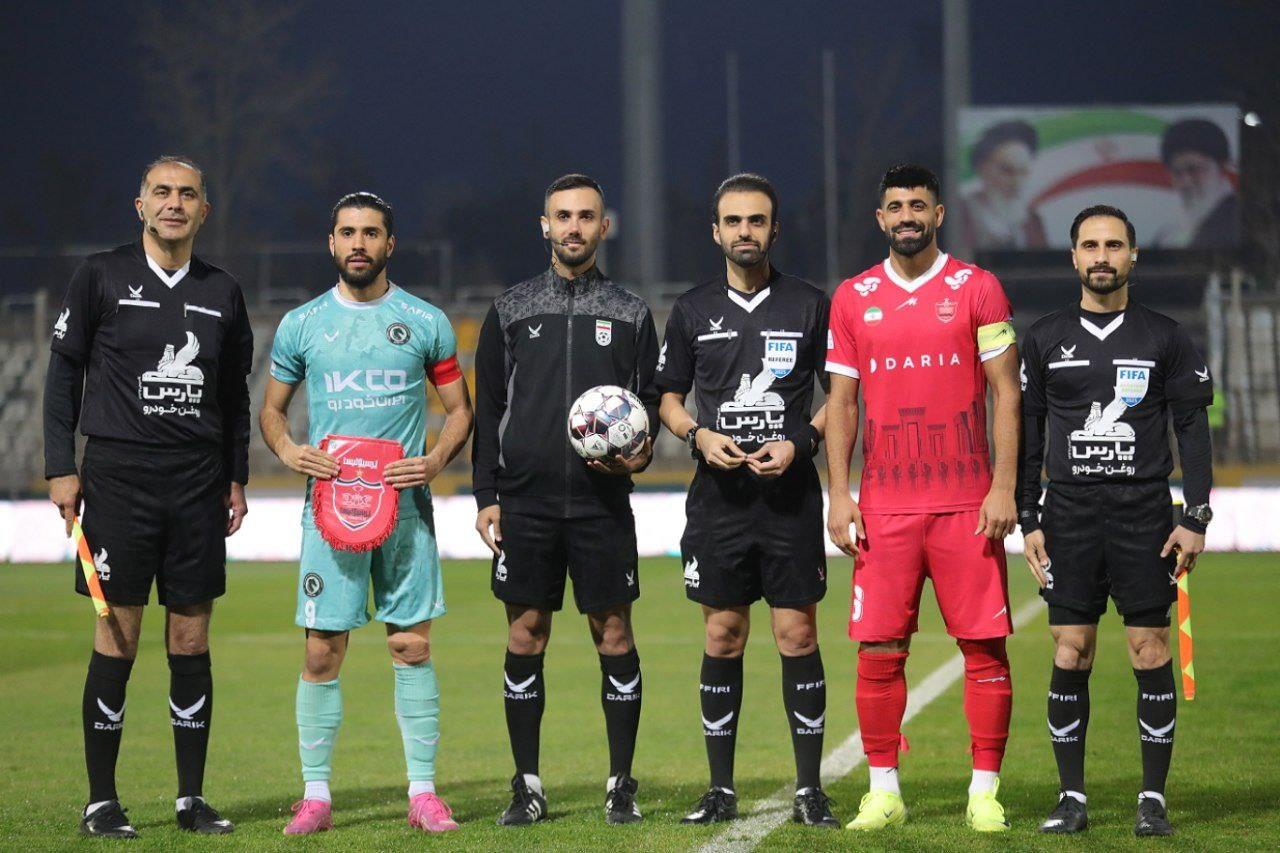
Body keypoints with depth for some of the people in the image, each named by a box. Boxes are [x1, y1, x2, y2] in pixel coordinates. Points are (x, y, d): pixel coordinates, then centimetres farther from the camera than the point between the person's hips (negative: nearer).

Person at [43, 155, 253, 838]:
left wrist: (237, 477, 13)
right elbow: (63, 372, 3)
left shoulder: (222, 291, 11)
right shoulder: (101, 276, 2)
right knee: (117, 636, -4)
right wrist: (61, 467, -3)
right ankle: (101, 801, 3)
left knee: (191, 638, 4)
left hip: (198, 482, 3)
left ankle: (193, 798, 11)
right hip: (118, 474, -3)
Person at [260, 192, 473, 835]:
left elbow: (459, 408, 11)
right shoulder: (301, 325, 7)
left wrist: (436, 460, -7)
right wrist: (289, 451, -5)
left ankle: (423, 791, 6)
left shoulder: (425, 322, 6)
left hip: (405, 504, 0)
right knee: (322, 651, -2)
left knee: (413, 645, 0)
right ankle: (315, 795, 5)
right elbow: (271, 409, 16)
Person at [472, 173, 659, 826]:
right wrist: (486, 495, 3)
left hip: (603, 502, 0)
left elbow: (649, 400, 11)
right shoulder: (511, 311, 9)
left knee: (614, 632, 0)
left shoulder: (630, 313, 8)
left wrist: (639, 453, -10)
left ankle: (621, 784, 8)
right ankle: (527, 788, 8)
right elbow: (487, 409, 10)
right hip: (525, 501, 1)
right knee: (525, 633, 1)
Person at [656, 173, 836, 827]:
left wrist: (799, 443, -8)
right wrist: (699, 436, -5)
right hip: (719, 497, 2)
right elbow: (669, 398, 15)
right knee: (722, 637, 3)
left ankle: (810, 789, 2)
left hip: (791, 495, -2)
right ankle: (721, 790, 10)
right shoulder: (693, 311, 9)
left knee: (798, 635, -3)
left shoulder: (810, 305, 4)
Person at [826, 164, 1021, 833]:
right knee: (878, 651, -1)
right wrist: (838, 495, 2)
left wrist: (1003, 488, -7)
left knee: (984, 647, -2)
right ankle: (883, 790, 9)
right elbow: (841, 402, 11)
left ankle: (984, 790, 5)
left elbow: (1006, 395, 1)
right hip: (884, 504, 2)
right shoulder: (853, 299, 9)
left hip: (967, 502, -1)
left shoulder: (977, 289, 3)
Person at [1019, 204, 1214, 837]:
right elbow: (1026, 435, 11)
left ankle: (1153, 799, 3)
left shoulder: (1165, 337, 5)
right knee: (1070, 655, -1)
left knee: (1150, 653, -3)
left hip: (1144, 514, -1)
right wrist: (1028, 521, 4)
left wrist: (1196, 519, -3)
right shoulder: (1045, 339, 8)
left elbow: (1193, 429, 5)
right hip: (1069, 513, 1)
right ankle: (1072, 798, 5)